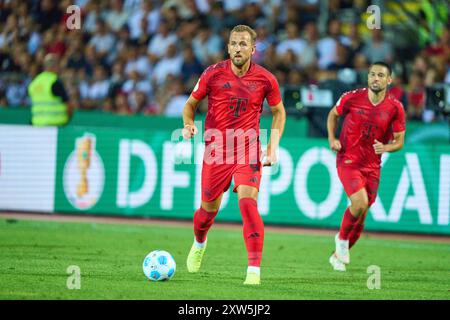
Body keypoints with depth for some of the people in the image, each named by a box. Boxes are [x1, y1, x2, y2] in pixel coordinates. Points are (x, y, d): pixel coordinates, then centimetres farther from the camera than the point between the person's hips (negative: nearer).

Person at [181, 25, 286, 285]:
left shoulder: (266, 79, -4)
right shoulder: (213, 74, -5)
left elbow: (279, 112, 12)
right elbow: (191, 103, 9)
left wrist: (273, 146, 1)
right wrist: (189, 124, -12)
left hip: (248, 151, -1)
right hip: (216, 151, 1)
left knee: (248, 202, -21)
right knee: (209, 209, 11)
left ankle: (254, 270, -20)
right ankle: (199, 243, 47)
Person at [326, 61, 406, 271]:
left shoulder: (395, 108, -6)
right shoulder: (352, 98, -9)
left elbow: (399, 141, 2)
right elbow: (333, 114, 11)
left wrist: (385, 147, -19)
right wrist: (332, 138, -4)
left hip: (372, 166, 3)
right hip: (348, 160, -3)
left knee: (361, 216, 7)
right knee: (360, 202, -24)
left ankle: (339, 255, 29)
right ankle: (342, 238, 4)